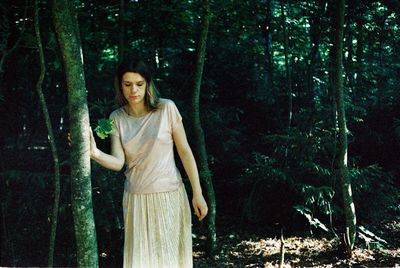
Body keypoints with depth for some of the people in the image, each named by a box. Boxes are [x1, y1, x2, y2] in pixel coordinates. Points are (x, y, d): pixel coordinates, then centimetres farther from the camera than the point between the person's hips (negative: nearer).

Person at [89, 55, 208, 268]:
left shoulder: (166, 109, -7)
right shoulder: (117, 118, 0)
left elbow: (184, 151, -3)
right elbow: (118, 162, -7)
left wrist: (197, 193, -3)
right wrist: (94, 153, -27)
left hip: (169, 196, -2)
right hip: (136, 199, 2)